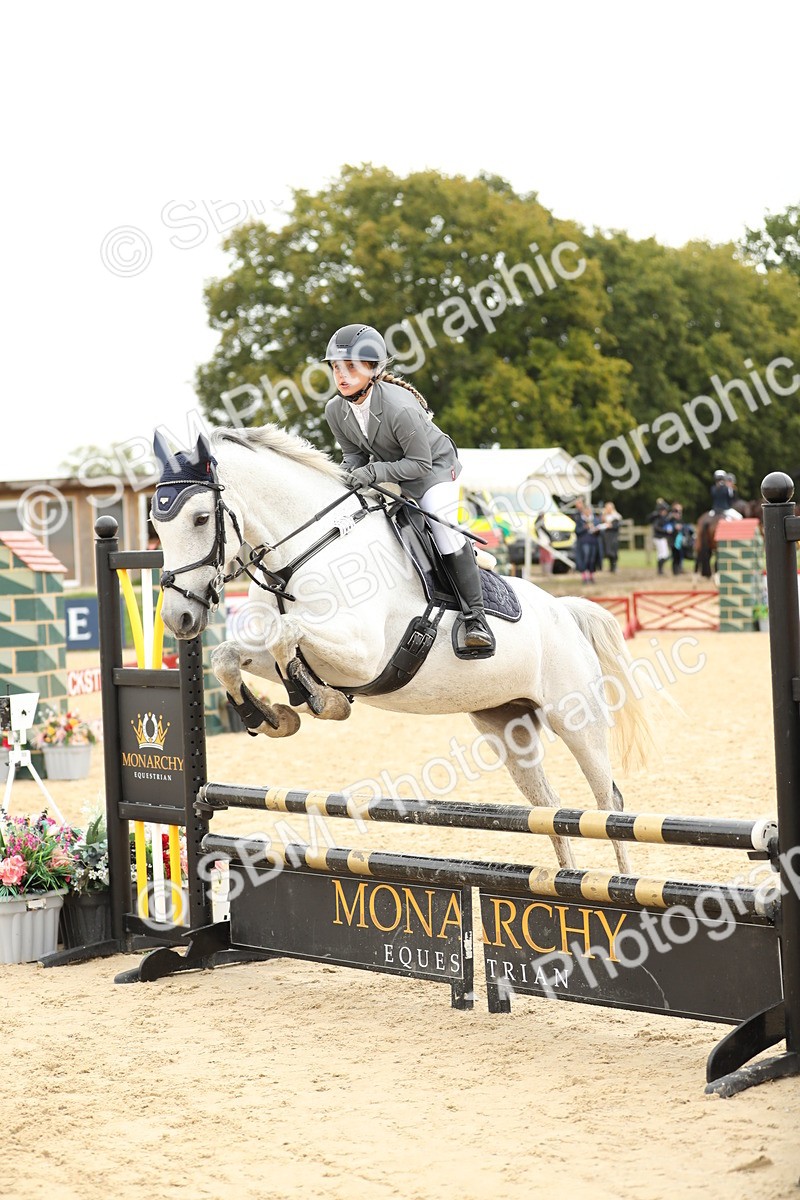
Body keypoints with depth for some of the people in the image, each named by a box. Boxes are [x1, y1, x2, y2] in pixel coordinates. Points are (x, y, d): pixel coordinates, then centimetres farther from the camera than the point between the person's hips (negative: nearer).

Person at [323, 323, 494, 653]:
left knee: (446, 536, -21)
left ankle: (475, 618, -15)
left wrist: (373, 472, -37)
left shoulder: (400, 408, -36)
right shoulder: (335, 410, -16)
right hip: (387, 470, 7)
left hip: (434, 466, -7)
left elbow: (420, 463, -29)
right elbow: (354, 453, -1)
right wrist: (349, 475, -23)